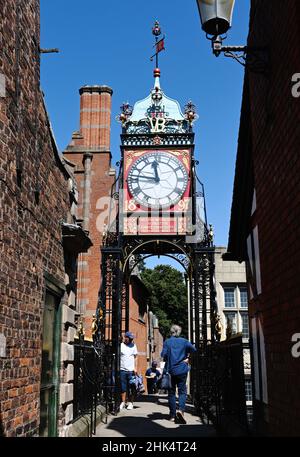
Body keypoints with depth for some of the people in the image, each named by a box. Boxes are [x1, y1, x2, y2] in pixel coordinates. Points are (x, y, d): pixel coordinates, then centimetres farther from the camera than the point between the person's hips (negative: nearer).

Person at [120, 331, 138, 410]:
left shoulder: (133, 346, 10)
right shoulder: (121, 345, 3)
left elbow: (135, 357, 12)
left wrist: (135, 368, 3)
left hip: (131, 370, 1)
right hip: (122, 369, -1)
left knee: (131, 388, 2)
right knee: (123, 387, 2)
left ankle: (130, 403, 9)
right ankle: (123, 402, 9)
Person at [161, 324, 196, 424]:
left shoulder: (167, 342, -1)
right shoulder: (184, 341, 3)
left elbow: (163, 355, -9)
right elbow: (193, 349, -5)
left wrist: (168, 359, 10)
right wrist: (186, 358, 7)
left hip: (170, 370, 0)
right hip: (182, 370, 0)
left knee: (171, 392, 10)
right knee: (182, 391, 2)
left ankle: (172, 415, 12)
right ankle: (181, 410, -22)